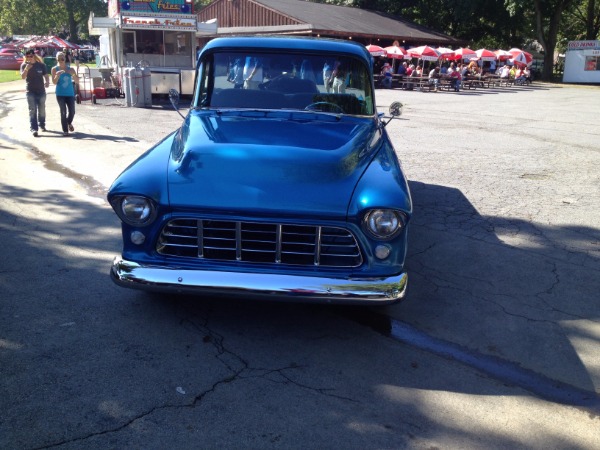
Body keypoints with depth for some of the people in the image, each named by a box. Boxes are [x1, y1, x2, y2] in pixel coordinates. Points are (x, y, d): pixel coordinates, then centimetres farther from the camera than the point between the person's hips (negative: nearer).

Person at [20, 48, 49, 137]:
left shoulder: (41, 65, -1)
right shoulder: (24, 65, -1)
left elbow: (46, 76, 0)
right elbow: (23, 77, -11)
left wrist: (47, 82, -22)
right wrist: (26, 69, -28)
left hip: (41, 91, 1)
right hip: (30, 91, -1)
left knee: (41, 110, 13)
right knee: (32, 110, -8)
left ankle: (42, 125, 32)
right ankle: (33, 129, -13)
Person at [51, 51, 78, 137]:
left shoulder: (70, 69, 2)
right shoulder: (54, 69, 0)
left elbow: (77, 81, -3)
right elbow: (54, 82, -6)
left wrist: (72, 74, -20)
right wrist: (57, 75, -23)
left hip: (70, 94, 2)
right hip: (60, 94, -1)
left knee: (72, 112, 2)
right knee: (63, 112, -7)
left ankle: (69, 123, 35)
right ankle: (65, 130, 0)